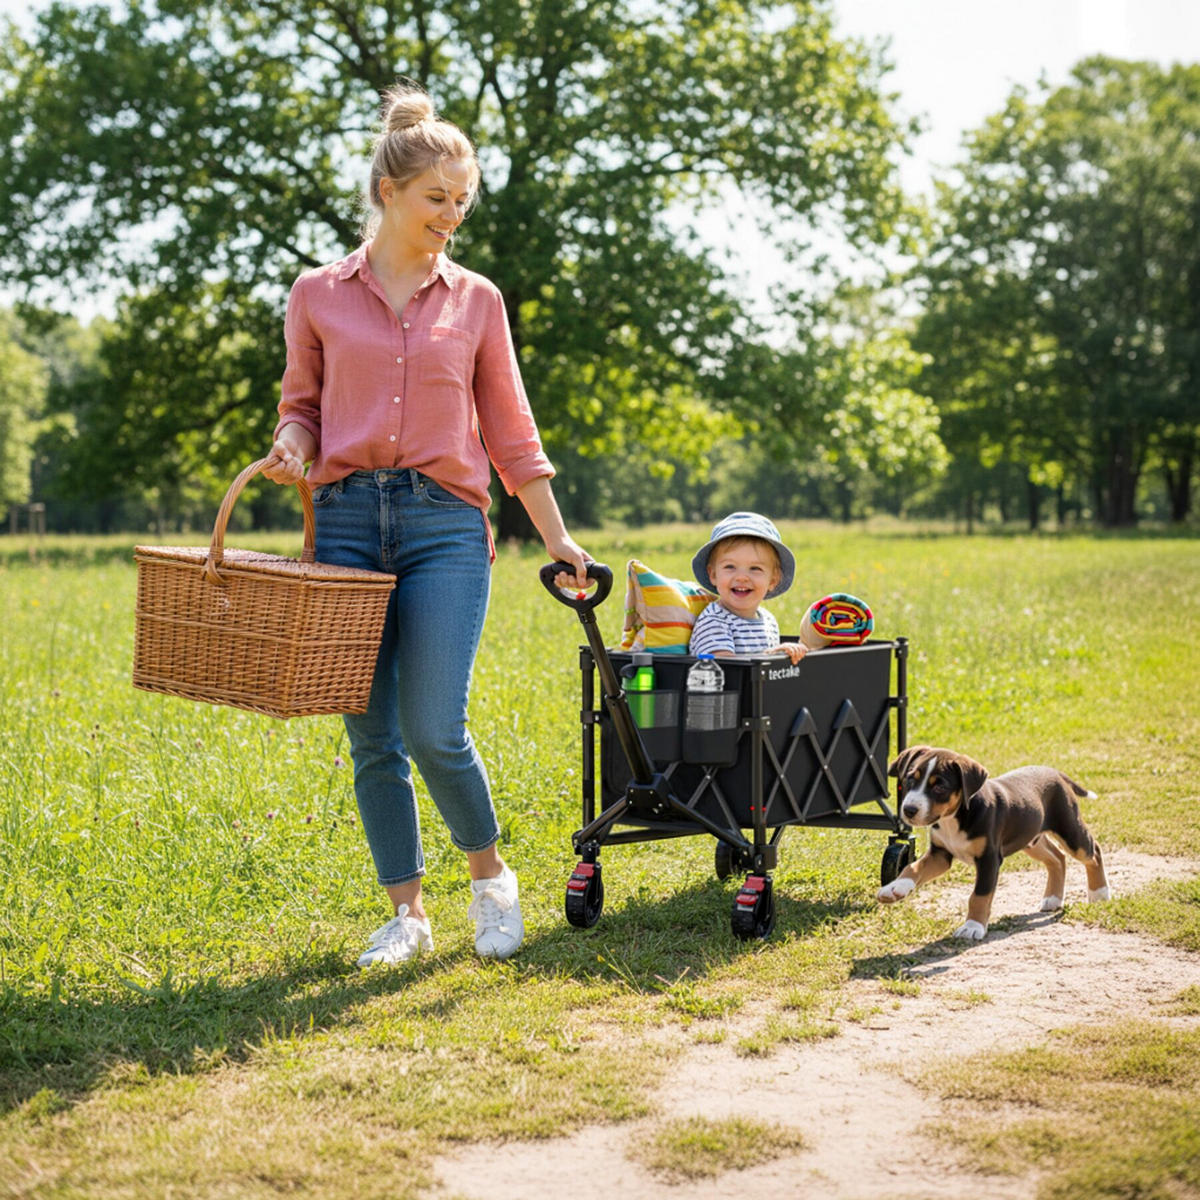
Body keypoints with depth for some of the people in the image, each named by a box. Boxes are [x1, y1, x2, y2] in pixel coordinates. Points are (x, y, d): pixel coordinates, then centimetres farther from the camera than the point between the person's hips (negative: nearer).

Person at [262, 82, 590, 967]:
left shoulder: (477, 300, 8)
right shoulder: (319, 296, 7)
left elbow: (509, 429, 11)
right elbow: (302, 403, 17)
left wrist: (557, 537, 8)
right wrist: (293, 446, -7)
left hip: (446, 522, -1)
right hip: (347, 520, 1)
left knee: (434, 730, -10)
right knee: (372, 738, 3)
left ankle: (491, 876, 16)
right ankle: (406, 913, 17)